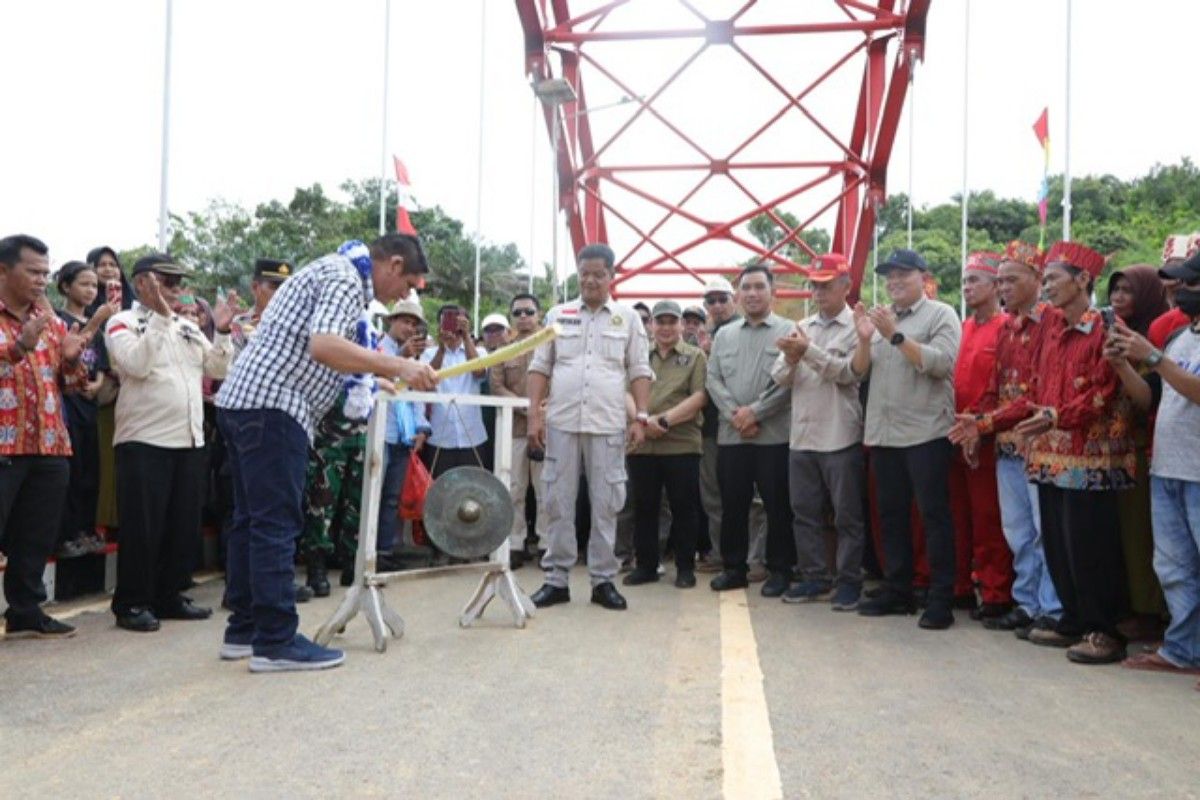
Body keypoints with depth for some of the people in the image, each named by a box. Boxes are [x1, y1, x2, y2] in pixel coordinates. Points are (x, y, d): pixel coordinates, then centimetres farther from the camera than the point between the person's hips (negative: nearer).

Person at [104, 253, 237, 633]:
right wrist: (160, 316, -19)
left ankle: (169, 596, 21)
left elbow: (218, 369, 12)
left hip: (190, 440, 6)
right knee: (143, 527, -3)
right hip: (144, 442, -6)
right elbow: (136, 364, -18)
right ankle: (132, 604, 7)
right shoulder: (123, 323, 0)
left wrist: (222, 332, -1)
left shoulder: (188, 327, 17)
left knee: (184, 525, 9)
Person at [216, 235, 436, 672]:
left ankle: (243, 629, 20)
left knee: (251, 521, 13)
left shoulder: (336, 271, 23)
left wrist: (381, 374, 23)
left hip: (243, 399, 11)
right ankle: (275, 641, -5)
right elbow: (323, 345, -24)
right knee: (276, 525, -8)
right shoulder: (345, 278, -9)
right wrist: (399, 366, -23)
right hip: (272, 406, -11)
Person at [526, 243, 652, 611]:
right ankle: (556, 579, 12)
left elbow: (639, 372, 6)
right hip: (561, 422, 1)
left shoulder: (628, 318, 7)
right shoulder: (558, 315, 9)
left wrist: (641, 417, -4)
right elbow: (539, 368, 8)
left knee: (605, 505, 4)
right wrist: (535, 414, -1)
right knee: (558, 502, 4)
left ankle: (603, 580, 13)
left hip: (608, 425, -1)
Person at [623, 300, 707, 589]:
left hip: (682, 445, -2)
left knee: (683, 507, 3)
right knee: (644, 506, 8)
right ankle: (645, 565, 18)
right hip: (642, 444, 3)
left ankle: (685, 567, 14)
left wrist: (665, 419, -15)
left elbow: (699, 397, -5)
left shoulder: (695, 356, 6)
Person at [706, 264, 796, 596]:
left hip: (774, 435, -4)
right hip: (731, 435, 4)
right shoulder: (724, 335, 14)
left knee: (778, 507, 3)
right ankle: (734, 567, 21)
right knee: (732, 505, 9)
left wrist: (754, 412, -14)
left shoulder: (788, 331, 0)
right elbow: (713, 379, 6)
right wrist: (735, 415, -8)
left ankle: (780, 570, 14)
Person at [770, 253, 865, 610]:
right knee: (805, 512, 11)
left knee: (847, 515, 3)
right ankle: (814, 577, 22)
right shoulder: (801, 327, 14)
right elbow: (780, 378, 10)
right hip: (801, 435, 6)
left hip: (841, 437, -6)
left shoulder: (856, 327, -2)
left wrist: (808, 350, -17)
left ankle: (849, 580, 13)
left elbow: (849, 372, -15)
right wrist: (790, 359, -11)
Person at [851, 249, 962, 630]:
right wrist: (864, 339, -7)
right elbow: (860, 370, 11)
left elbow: (941, 363, -16)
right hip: (883, 432, 6)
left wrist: (896, 336, -17)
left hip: (926, 432, -6)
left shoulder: (941, 314, -1)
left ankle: (941, 600, 4)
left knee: (934, 516, -2)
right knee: (891, 514, 12)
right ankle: (897, 591, 21)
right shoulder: (880, 317, 15)